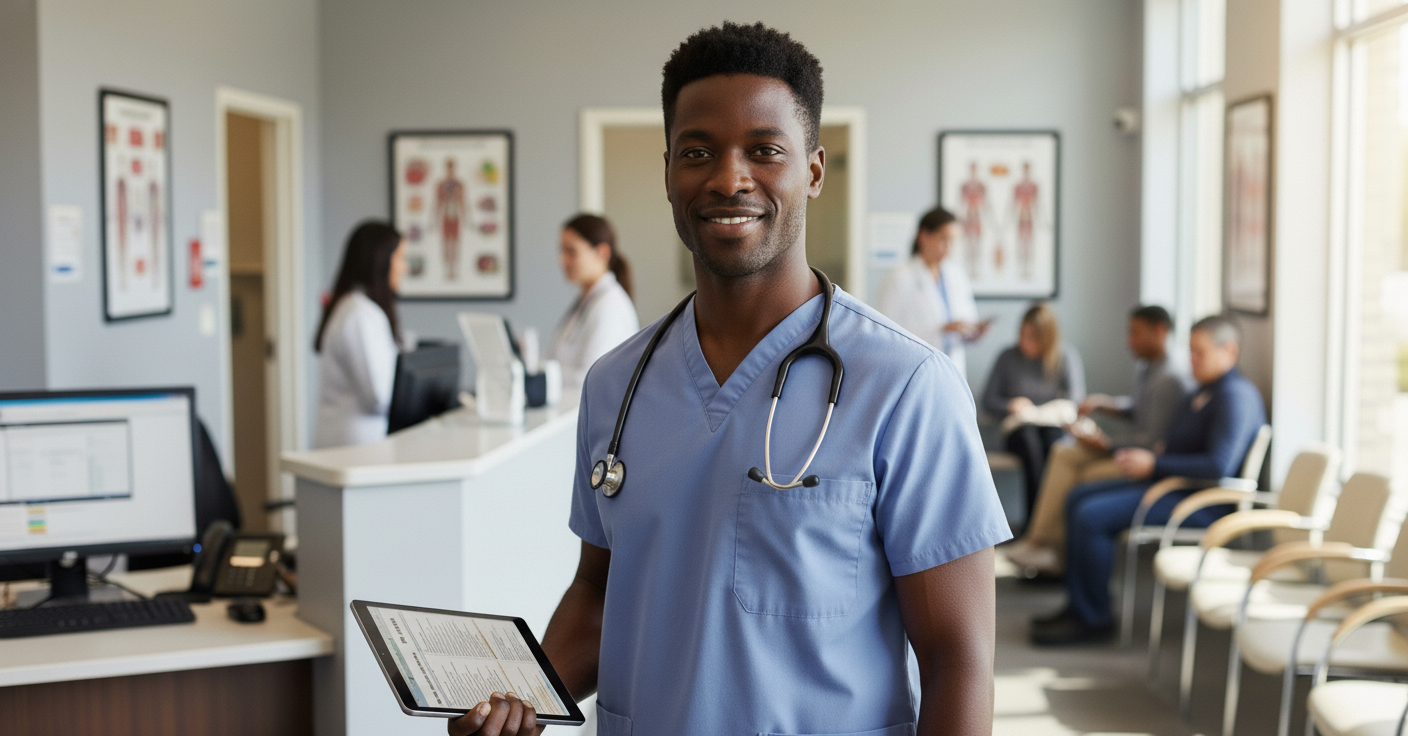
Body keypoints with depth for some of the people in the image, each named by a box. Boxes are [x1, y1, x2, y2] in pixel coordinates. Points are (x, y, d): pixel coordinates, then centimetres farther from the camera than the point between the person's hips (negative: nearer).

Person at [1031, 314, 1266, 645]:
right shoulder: (1208, 389, 16)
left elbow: (1219, 465, -28)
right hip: (1172, 482, 11)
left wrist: (1155, 464, -20)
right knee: (1079, 498, 9)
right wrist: (1143, 457, 3)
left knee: (1092, 516, -21)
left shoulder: (1236, 395, -17)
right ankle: (1079, 606, 9)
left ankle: (1094, 618, -8)